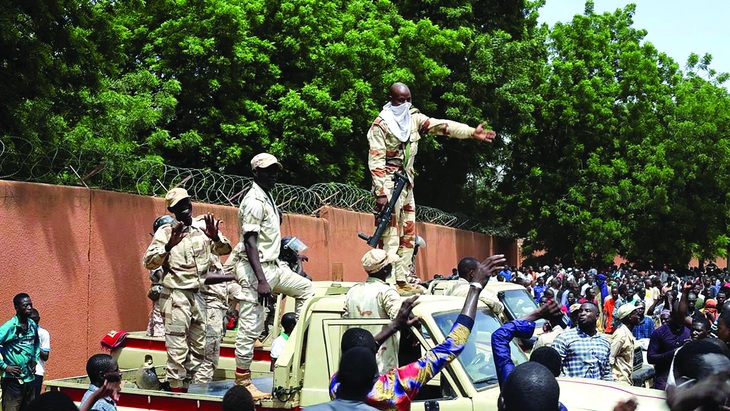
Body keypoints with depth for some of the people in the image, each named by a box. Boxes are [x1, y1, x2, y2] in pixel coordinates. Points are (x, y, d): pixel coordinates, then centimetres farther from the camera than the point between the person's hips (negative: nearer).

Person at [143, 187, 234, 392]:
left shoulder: (204, 225, 6)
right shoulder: (165, 231, -4)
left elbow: (225, 249, 3)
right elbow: (149, 262, -12)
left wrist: (215, 237, -18)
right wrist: (169, 246, -27)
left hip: (198, 296, 5)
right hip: (175, 296, -5)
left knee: (198, 348, 11)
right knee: (178, 348, -8)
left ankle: (186, 387, 21)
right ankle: (176, 389, -2)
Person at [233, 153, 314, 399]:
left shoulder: (268, 197, 14)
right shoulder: (254, 201, -16)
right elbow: (250, 242, -22)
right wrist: (261, 281, -27)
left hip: (273, 266, 10)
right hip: (255, 269, -10)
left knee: (306, 289, 20)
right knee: (250, 328, -6)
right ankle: (242, 383, 0)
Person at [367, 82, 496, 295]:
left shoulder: (414, 118, 10)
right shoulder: (380, 125, -10)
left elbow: (442, 126, 3)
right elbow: (376, 161, -14)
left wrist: (472, 132, -8)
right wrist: (380, 193, -21)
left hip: (407, 184, 8)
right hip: (388, 183, -8)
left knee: (408, 234, 9)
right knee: (390, 235, -12)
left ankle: (401, 280, 14)